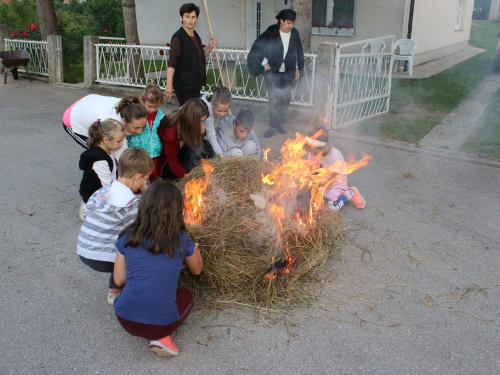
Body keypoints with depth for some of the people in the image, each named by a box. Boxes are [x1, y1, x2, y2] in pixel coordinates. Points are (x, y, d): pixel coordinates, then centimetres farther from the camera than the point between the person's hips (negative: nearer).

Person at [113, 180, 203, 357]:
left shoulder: (128, 237, 0)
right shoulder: (181, 240, -4)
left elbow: (119, 280, 7)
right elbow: (197, 270, 15)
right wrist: (194, 248, 34)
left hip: (125, 320, 2)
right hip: (161, 323, -2)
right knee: (186, 294, 29)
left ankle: (159, 334, 10)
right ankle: (162, 336, 4)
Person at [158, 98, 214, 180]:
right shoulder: (169, 133, -34)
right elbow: (173, 165, -27)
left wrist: (201, 133, -25)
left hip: (178, 155, 6)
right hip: (166, 166, -6)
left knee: (205, 146, -16)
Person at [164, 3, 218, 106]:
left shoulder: (195, 35, 11)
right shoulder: (178, 37, -14)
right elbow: (172, 62, -23)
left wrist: (210, 47, 6)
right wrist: (169, 84, -34)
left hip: (195, 83, 8)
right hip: (184, 85, -8)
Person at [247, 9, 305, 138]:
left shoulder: (295, 33, 1)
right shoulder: (271, 32, -10)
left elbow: (298, 52, 12)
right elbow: (257, 47, -6)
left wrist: (297, 68, 10)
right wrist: (264, 63, -9)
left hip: (288, 73, 4)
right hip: (272, 72, -4)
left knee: (285, 99, 7)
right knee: (274, 100, -5)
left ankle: (279, 124, 23)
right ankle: (273, 126, 6)